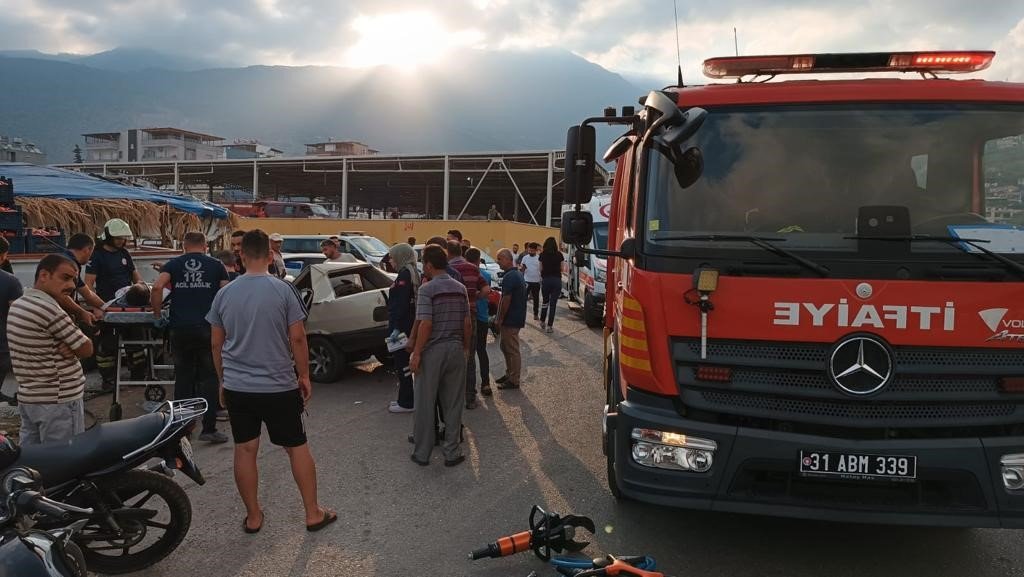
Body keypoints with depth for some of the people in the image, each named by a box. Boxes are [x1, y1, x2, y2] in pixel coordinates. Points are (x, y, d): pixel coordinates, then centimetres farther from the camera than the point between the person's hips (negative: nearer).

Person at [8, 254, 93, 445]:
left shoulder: (17, 305, 10)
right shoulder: (50, 310, -20)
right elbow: (87, 349, -15)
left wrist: (68, 346, -6)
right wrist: (72, 344, 4)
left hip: (27, 398, 10)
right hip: (58, 401, -9)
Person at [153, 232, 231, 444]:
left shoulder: (173, 264, 8)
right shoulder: (216, 265, 7)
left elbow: (157, 288, -8)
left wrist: (157, 315, 2)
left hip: (180, 329, 2)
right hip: (207, 328, -2)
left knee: (183, 377, 13)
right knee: (208, 378, 3)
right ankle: (208, 428, 1)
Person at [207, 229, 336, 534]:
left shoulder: (224, 294, 0)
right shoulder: (283, 290, -11)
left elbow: (216, 343, 6)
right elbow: (297, 338, -11)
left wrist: (223, 380, 18)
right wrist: (304, 376, 1)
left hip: (236, 386, 3)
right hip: (279, 386, -3)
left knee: (245, 451, 11)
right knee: (297, 448, 9)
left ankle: (253, 517, 21)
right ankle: (313, 514, 16)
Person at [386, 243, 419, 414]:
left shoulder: (404, 275, -16)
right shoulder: (413, 273, 14)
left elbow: (401, 304, -21)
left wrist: (395, 327, -23)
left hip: (402, 326, -10)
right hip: (410, 324, 10)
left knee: (402, 363, -3)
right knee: (404, 363, 17)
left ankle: (406, 403, 3)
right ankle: (405, 399, 25)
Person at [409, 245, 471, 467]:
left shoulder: (426, 289, -11)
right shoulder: (460, 288, 4)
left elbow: (426, 324, -18)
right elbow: (467, 323, 5)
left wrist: (416, 353, -13)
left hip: (432, 351, -4)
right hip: (456, 349, 4)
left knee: (425, 404, 8)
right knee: (453, 404, 11)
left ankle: (422, 453, 16)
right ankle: (452, 452, 16)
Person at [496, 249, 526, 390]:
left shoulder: (509, 277, -19)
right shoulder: (518, 274, 14)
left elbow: (506, 300, -22)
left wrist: (500, 319, -15)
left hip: (510, 320, -10)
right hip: (517, 318, 10)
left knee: (512, 349, -3)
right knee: (505, 347, 19)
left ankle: (514, 380, 4)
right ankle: (509, 375, 28)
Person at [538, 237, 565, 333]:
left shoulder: (542, 255, -1)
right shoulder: (559, 254, -2)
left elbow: (541, 268, 2)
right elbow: (562, 268, 4)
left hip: (545, 279, 1)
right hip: (557, 279, -1)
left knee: (545, 301, 21)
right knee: (553, 303, 2)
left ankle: (542, 321, 29)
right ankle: (549, 326, 0)